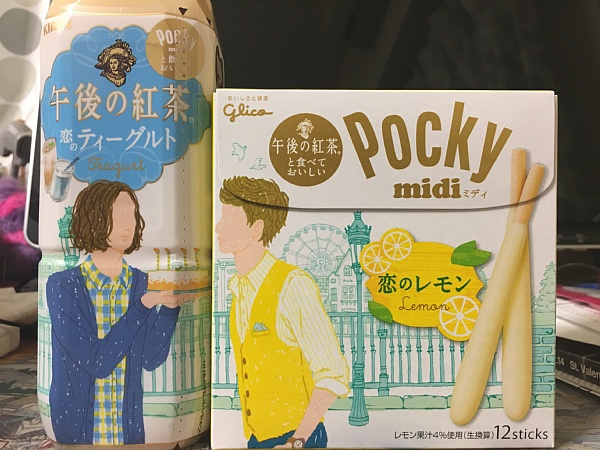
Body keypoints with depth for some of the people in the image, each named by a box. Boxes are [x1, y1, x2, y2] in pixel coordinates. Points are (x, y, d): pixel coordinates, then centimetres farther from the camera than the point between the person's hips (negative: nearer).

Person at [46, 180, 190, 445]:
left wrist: (170, 306, -24)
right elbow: (95, 363, -20)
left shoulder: (143, 284, -4)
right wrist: (143, 307, -26)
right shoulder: (62, 285, -13)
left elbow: (151, 359, -11)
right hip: (75, 428, -2)